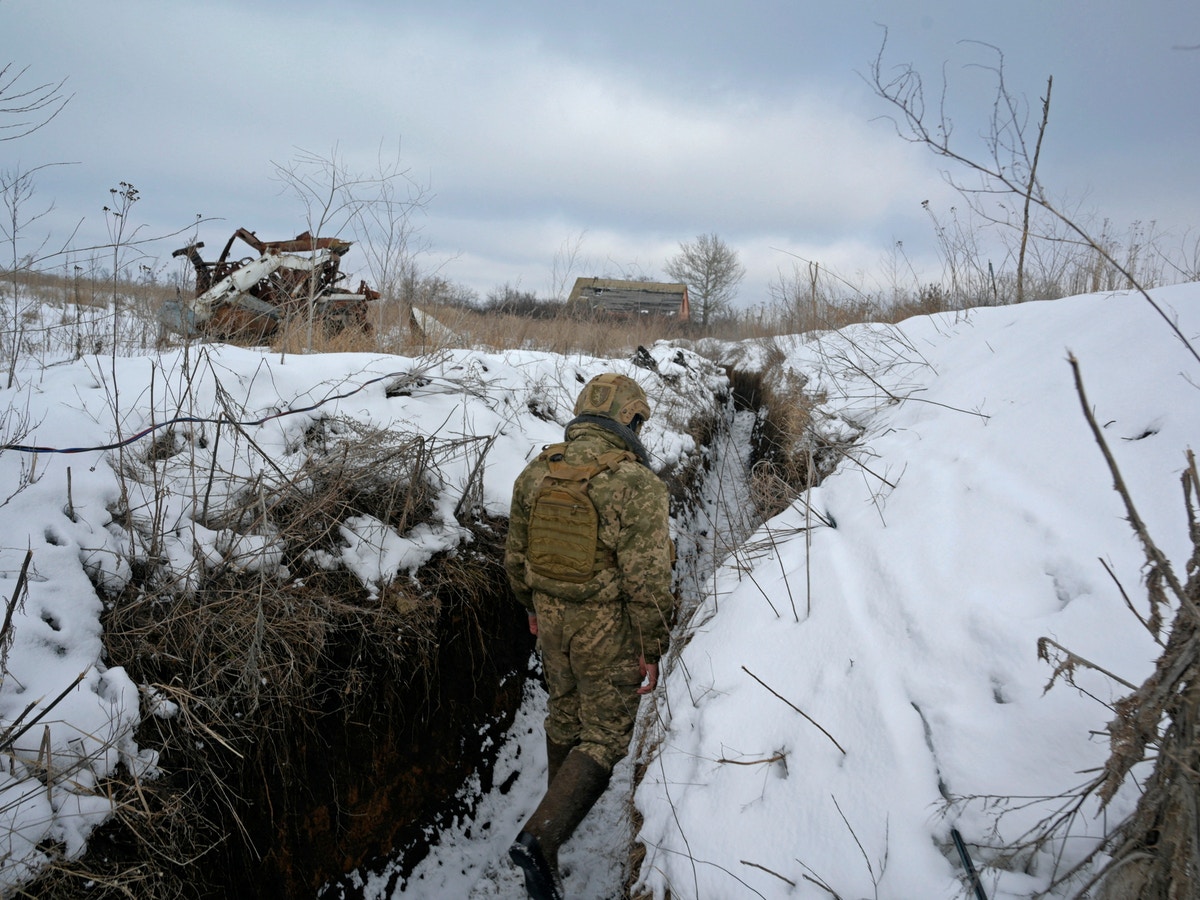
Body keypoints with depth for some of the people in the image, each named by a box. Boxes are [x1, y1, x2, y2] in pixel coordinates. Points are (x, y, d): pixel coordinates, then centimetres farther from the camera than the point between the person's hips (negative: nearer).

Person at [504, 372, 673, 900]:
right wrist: (652, 650, -10)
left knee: (565, 713, 26)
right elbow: (647, 580, -21)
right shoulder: (637, 485, -21)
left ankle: (564, 804, 46)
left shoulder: (537, 472, -3)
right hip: (608, 627, -6)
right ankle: (542, 838, -5)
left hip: (554, 617, 6)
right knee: (605, 737, 7)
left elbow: (517, 554, 7)